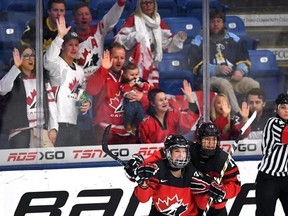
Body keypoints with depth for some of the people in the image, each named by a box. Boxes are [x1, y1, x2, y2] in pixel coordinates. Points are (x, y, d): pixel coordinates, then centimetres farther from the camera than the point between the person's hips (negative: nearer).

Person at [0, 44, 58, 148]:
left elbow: (51, 104, 12)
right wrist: (16, 67, -28)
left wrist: (53, 128, 1)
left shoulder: (42, 80, 17)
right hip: (19, 130, -3)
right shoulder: (14, 80, 4)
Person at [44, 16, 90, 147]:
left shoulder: (79, 70, 20)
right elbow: (48, 60, -29)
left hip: (73, 124, 8)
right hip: (57, 122, -8)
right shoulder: (57, 64, -4)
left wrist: (87, 103, 7)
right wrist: (60, 36, -35)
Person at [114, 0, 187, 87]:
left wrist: (179, 38, -2)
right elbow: (119, 40, -8)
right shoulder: (133, 20, -2)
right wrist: (133, 37, -23)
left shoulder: (158, 22, 14)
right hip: (136, 65, -5)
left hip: (152, 66, 5)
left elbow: (168, 43, 15)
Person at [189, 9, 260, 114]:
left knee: (254, 85, -24)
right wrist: (217, 69, -15)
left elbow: (244, 60, 19)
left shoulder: (233, 38, 20)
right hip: (212, 78, -4)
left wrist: (240, 71, -5)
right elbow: (197, 67, 0)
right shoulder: (199, 41, 9)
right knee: (224, 84, -38)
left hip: (234, 77, 4)